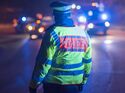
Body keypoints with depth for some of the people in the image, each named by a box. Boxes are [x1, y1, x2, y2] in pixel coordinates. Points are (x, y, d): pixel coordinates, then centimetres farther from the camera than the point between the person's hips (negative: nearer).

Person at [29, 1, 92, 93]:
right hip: (75, 85, 5)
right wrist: (83, 81, 22)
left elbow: (44, 62, -15)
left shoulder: (53, 33, -13)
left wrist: (34, 84, -6)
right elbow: (87, 61, 9)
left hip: (54, 85, -4)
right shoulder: (84, 33, 3)